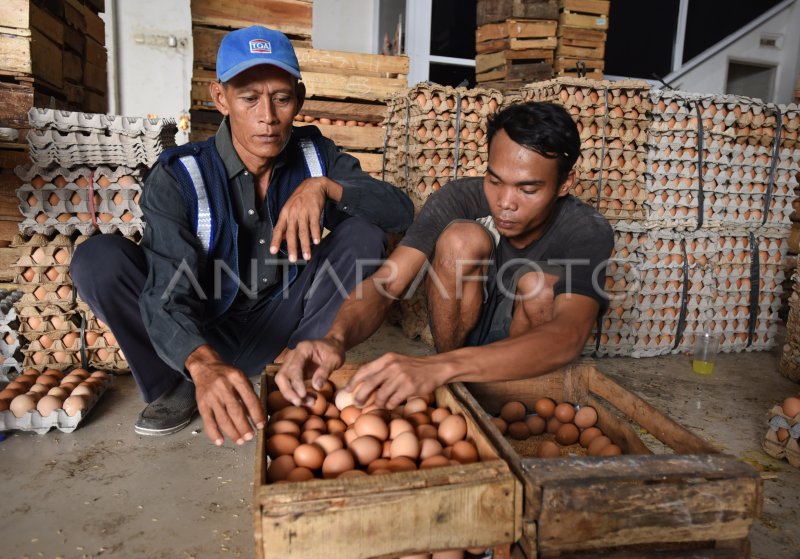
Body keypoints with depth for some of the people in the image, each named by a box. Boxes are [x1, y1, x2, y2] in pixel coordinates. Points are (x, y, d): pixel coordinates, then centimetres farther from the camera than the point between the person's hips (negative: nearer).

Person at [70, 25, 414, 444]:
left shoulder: (315, 154, -8)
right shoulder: (178, 176, -18)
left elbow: (401, 212, -15)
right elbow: (167, 295, -29)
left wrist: (325, 186, -32)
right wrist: (204, 363, -51)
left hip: (281, 328, 2)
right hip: (198, 339, -1)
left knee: (364, 231, -16)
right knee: (98, 258, -24)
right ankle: (176, 386, -5)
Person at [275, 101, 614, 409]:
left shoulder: (587, 232, -23)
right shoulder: (458, 199, -21)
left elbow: (569, 337, -41)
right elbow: (386, 282, -29)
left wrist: (441, 368, -57)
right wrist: (336, 338, -52)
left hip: (525, 369, 0)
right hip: (460, 333, 1)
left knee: (539, 284, -32)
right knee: (463, 238, -28)